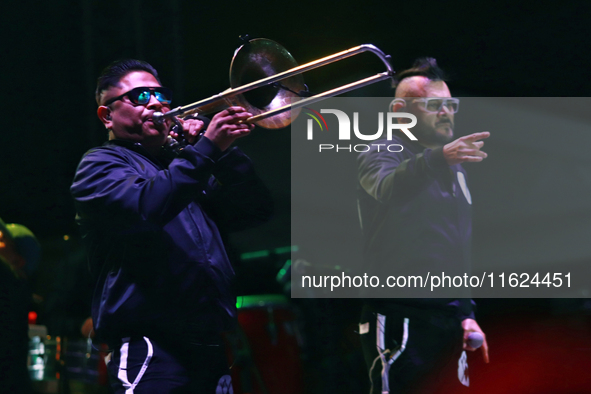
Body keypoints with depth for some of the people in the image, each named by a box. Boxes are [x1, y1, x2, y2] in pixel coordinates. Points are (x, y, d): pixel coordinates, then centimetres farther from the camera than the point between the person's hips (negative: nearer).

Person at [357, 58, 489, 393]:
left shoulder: (455, 169, 20)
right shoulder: (382, 154, -4)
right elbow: (388, 187, -30)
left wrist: (466, 313, 18)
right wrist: (440, 157, -48)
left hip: (449, 322, 7)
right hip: (401, 323, -7)